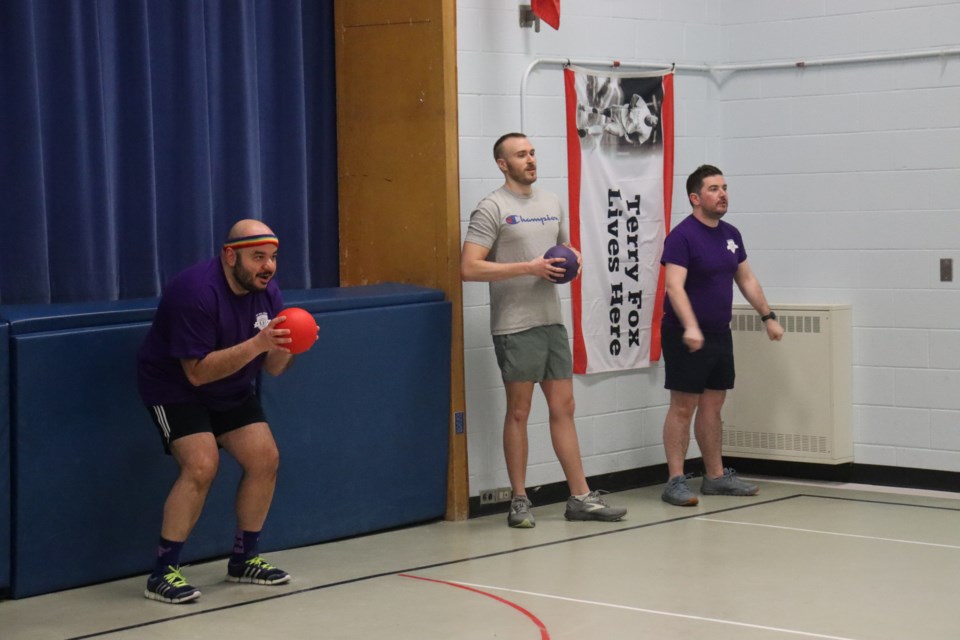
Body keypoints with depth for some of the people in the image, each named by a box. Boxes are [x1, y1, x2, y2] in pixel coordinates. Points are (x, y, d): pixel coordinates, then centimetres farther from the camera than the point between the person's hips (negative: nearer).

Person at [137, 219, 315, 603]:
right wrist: (256, 344, -39)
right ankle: (162, 573, -16)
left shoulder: (267, 291, -5)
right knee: (202, 465, -24)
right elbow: (197, 372, -32)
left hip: (230, 392, 8)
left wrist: (286, 346, -25)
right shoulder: (196, 291, -29)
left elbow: (273, 369, -2)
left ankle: (244, 559, 16)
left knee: (265, 459, -2)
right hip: (175, 388, -8)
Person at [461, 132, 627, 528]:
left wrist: (572, 260, 4)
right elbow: (469, 268, -16)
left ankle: (580, 498, 12)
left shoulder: (551, 202, 14)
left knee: (563, 408, 8)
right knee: (519, 413, 1)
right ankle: (520, 501, 10)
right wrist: (529, 267, -19)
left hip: (552, 321, 6)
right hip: (515, 327, -6)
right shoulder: (492, 209, -8)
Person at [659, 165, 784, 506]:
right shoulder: (682, 236, -14)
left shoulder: (730, 235, 11)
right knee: (683, 407, -4)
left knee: (712, 406, 12)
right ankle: (675, 481, -1)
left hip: (720, 335, 7)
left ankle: (716, 476, 19)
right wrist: (690, 327, -36)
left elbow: (746, 279, 21)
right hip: (687, 338, -7)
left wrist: (768, 316, 17)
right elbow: (674, 285, -24)